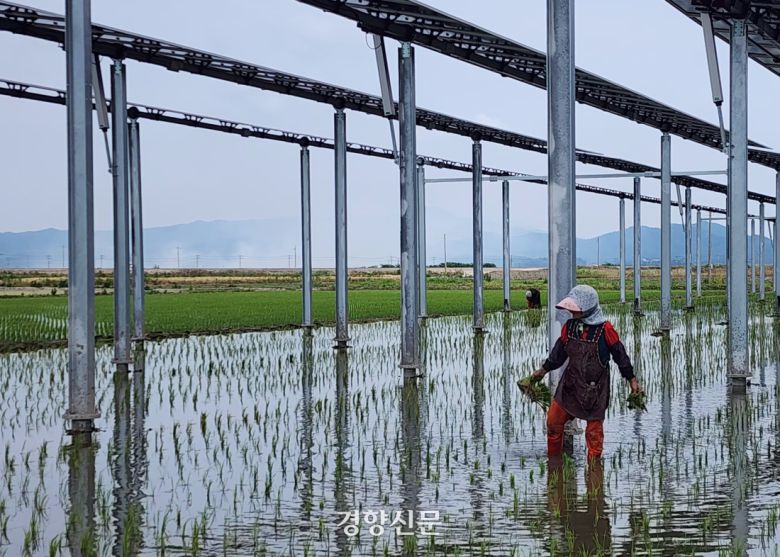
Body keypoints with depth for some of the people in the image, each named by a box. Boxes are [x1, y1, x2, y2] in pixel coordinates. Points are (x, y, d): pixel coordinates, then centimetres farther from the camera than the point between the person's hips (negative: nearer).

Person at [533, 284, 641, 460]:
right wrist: (544, 369, 19)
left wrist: (632, 379, 2)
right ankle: (553, 460, 20)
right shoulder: (569, 327, 0)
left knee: (594, 429, 3)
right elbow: (559, 352, 15)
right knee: (553, 421, 3)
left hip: (595, 387, -4)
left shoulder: (605, 330, -14)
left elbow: (620, 355, -3)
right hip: (571, 384, 4)